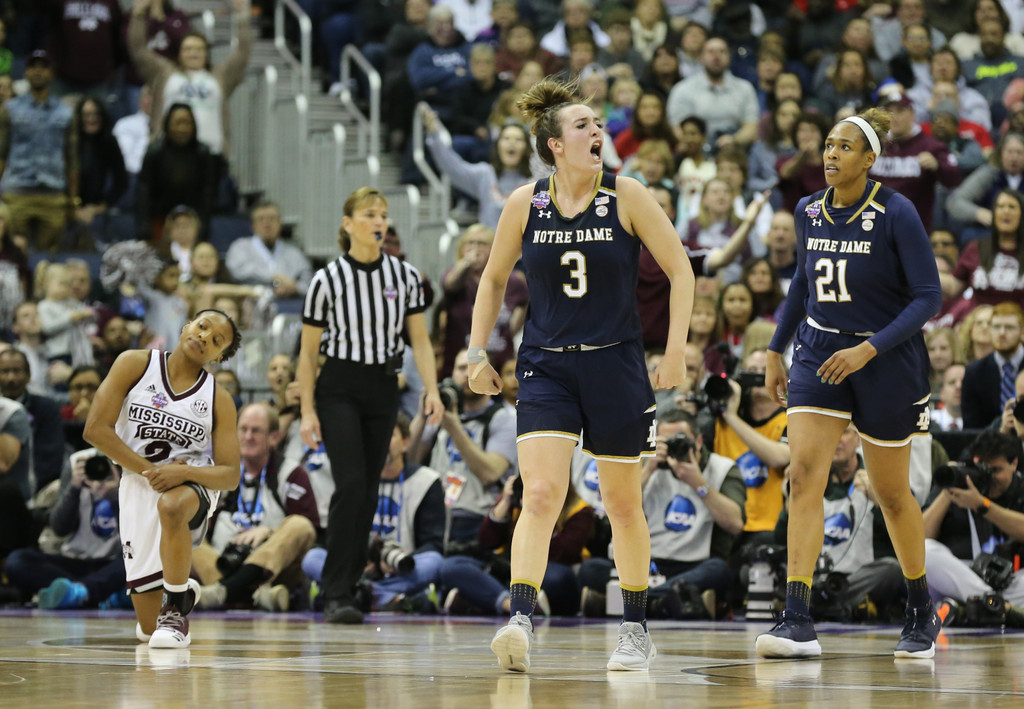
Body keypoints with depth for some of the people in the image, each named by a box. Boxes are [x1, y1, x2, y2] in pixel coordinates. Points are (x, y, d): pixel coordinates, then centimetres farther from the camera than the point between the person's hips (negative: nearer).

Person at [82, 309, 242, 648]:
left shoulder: (218, 400, -5)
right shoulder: (136, 364, -7)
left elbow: (230, 475, -8)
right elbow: (95, 429, -11)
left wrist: (180, 473, -26)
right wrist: (150, 471, -16)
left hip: (192, 483, -1)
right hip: (138, 484, 1)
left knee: (170, 505, -42)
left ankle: (176, 612, -24)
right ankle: (183, 592, 42)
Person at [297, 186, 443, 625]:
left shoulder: (405, 276, 3)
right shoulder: (328, 279, -6)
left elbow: (420, 341, 5)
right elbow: (308, 351, -1)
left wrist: (432, 389, -11)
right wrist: (307, 412, -6)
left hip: (384, 391, 4)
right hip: (339, 388, -4)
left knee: (368, 491, 4)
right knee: (350, 483, -17)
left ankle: (344, 587, 13)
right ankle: (336, 596, -15)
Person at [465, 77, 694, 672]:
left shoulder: (627, 197, -5)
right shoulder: (525, 205, -1)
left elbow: (681, 270, -1)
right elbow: (493, 280, 13)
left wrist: (676, 350, -7)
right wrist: (478, 353, 8)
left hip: (616, 365, 0)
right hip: (546, 366, 0)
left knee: (623, 501, 9)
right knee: (541, 494, -17)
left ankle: (636, 630, 22)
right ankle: (521, 623, -24)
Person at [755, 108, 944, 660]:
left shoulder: (896, 214, -15)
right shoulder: (809, 211, 1)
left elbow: (928, 297, -16)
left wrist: (868, 349, -24)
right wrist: (775, 351, 16)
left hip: (885, 361, -4)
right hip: (820, 354, 4)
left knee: (891, 493, 8)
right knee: (803, 475, -13)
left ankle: (922, 613, 30)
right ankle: (798, 622, -18)